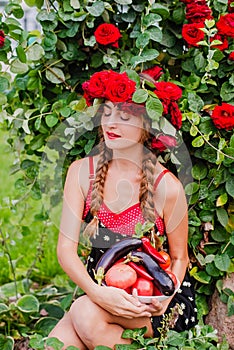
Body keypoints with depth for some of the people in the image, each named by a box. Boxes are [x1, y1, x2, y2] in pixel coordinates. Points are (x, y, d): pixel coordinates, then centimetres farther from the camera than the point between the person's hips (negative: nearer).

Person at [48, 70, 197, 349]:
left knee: (85, 313, -31)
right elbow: (66, 248, -7)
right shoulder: (82, 171, -3)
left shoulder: (166, 186, -13)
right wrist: (97, 292, -24)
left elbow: (179, 258, -1)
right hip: (100, 292, 3)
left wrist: (163, 300, -22)